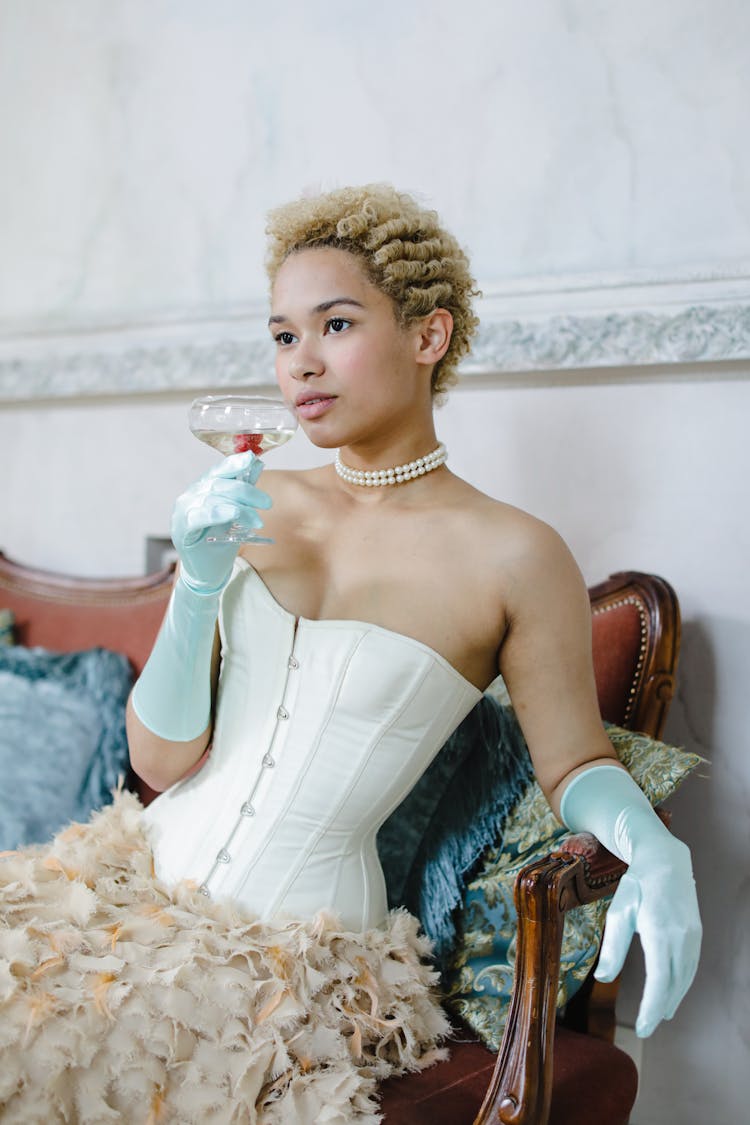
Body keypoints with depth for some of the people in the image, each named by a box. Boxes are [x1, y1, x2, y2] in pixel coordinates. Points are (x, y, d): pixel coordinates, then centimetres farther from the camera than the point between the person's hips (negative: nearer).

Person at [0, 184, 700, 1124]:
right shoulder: (255, 508, 3)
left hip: (299, 944, -4)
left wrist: (649, 843, -19)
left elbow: (574, 763, 3)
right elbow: (161, 760, 2)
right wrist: (197, 587, -14)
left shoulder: (514, 558, -9)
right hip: (149, 876, 5)